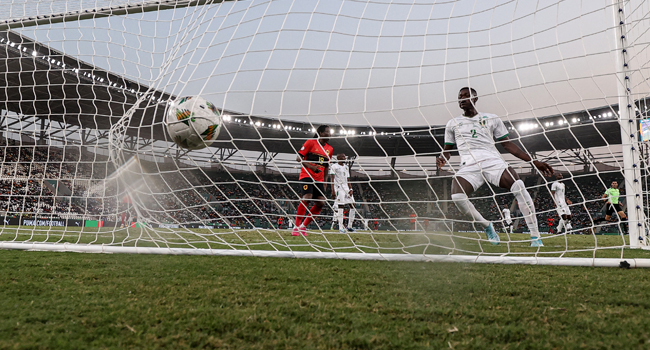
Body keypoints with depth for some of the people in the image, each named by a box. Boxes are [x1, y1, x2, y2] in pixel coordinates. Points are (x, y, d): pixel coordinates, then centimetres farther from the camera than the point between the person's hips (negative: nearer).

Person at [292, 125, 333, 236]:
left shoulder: (329, 149, 16)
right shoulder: (310, 142, -1)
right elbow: (298, 158, -4)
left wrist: (324, 181, 18)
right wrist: (311, 166, -16)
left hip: (319, 179, 6)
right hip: (307, 176, -6)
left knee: (320, 202, -7)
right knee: (307, 198, -22)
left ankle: (303, 226, 7)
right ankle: (296, 227, -12)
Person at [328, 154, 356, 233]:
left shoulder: (346, 167, 18)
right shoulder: (334, 166, -4)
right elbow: (332, 179, -10)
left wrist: (350, 189, 6)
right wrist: (333, 190, -19)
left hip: (346, 188, 7)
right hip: (338, 188, -7)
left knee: (352, 206, 3)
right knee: (340, 207, -11)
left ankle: (349, 226, 12)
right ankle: (341, 228, -7)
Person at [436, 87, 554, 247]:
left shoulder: (492, 119, 18)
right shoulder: (453, 124, 22)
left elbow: (507, 144, 17)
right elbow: (447, 149, 24)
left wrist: (533, 161, 9)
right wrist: (442, 159, -1)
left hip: (493, 161, 0)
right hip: (469, 166, 0)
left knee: (519, 187, -27)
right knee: (457, 197, -29)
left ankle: (535, 236, -18)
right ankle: (486, 226, -2)